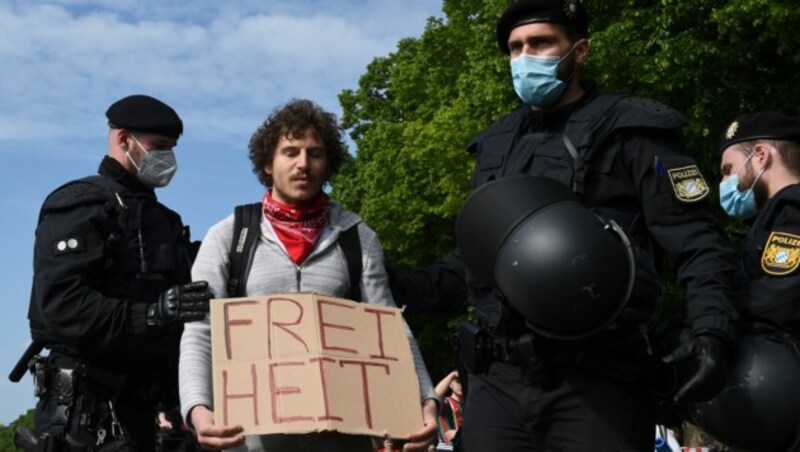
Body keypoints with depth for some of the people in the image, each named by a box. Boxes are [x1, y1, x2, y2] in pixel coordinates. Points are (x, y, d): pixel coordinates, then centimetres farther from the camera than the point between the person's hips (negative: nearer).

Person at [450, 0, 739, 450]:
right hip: (499, 379, 5)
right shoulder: (495, 145, 18)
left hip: (596, 382, -5)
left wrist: (711, 331, -18)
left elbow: (698, 244, -3)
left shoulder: (630, 132, 2)